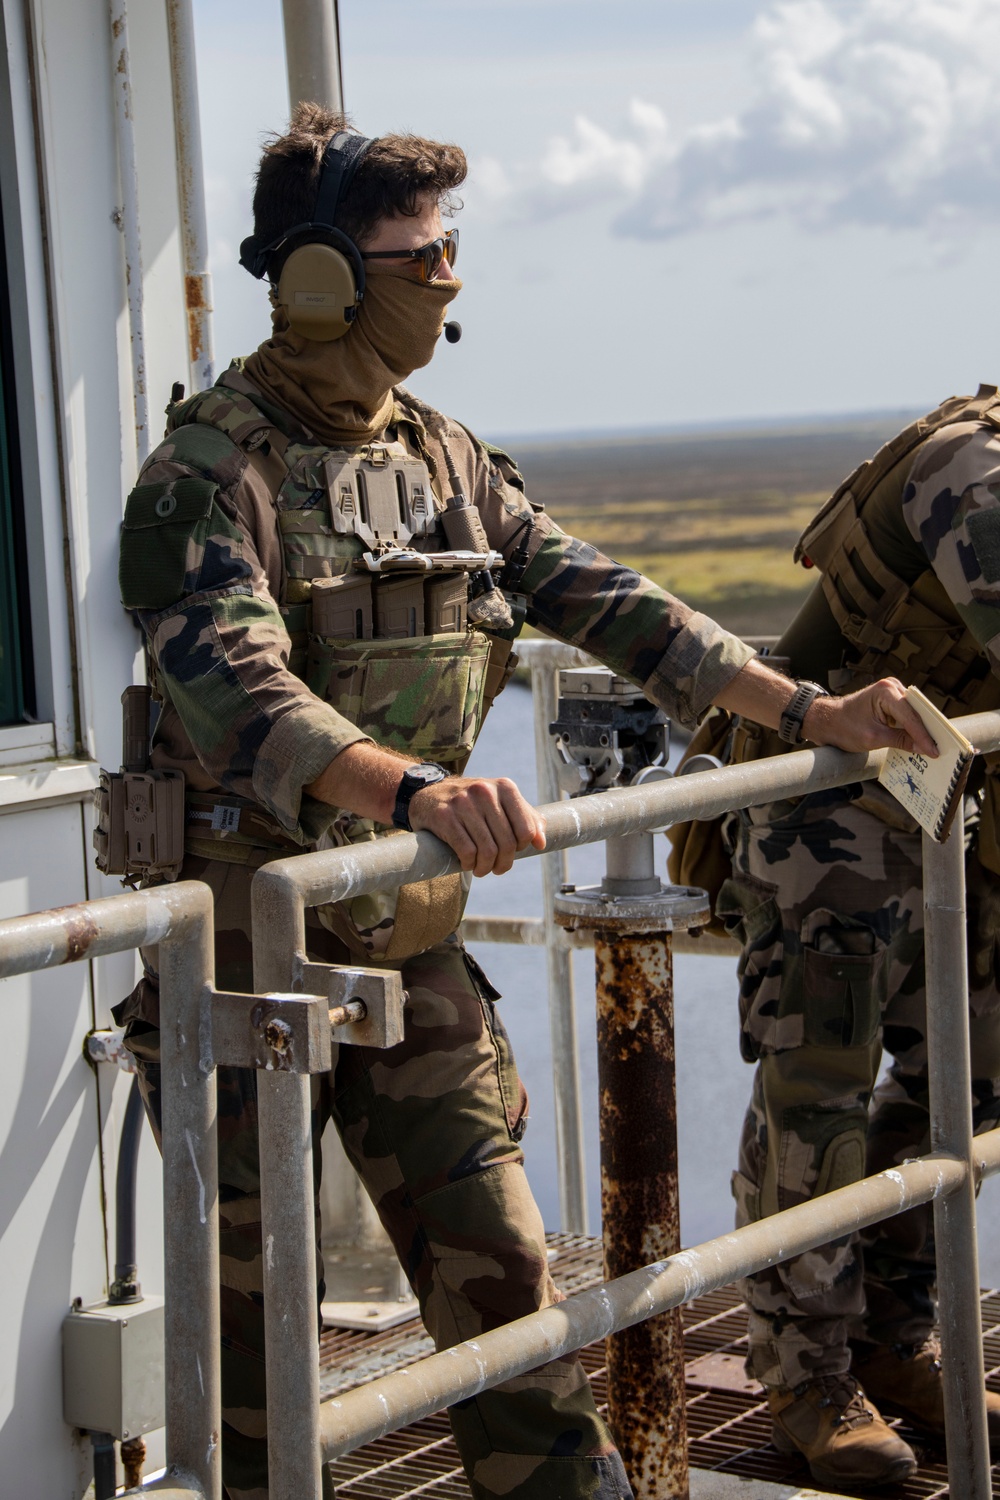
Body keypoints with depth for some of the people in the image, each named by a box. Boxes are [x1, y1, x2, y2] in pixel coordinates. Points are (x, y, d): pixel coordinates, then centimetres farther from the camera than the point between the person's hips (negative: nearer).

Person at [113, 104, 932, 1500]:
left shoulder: (445, 460, 8)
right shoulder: (206, 475, -16)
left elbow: (600, 600, 9)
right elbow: (239, 688, -33)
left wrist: (811, 709, 2)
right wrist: (412, 789, -50)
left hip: (409, 938, 6)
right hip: (244, 947, -6)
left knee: (498, 1265, 8)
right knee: (252, 1311, 4)